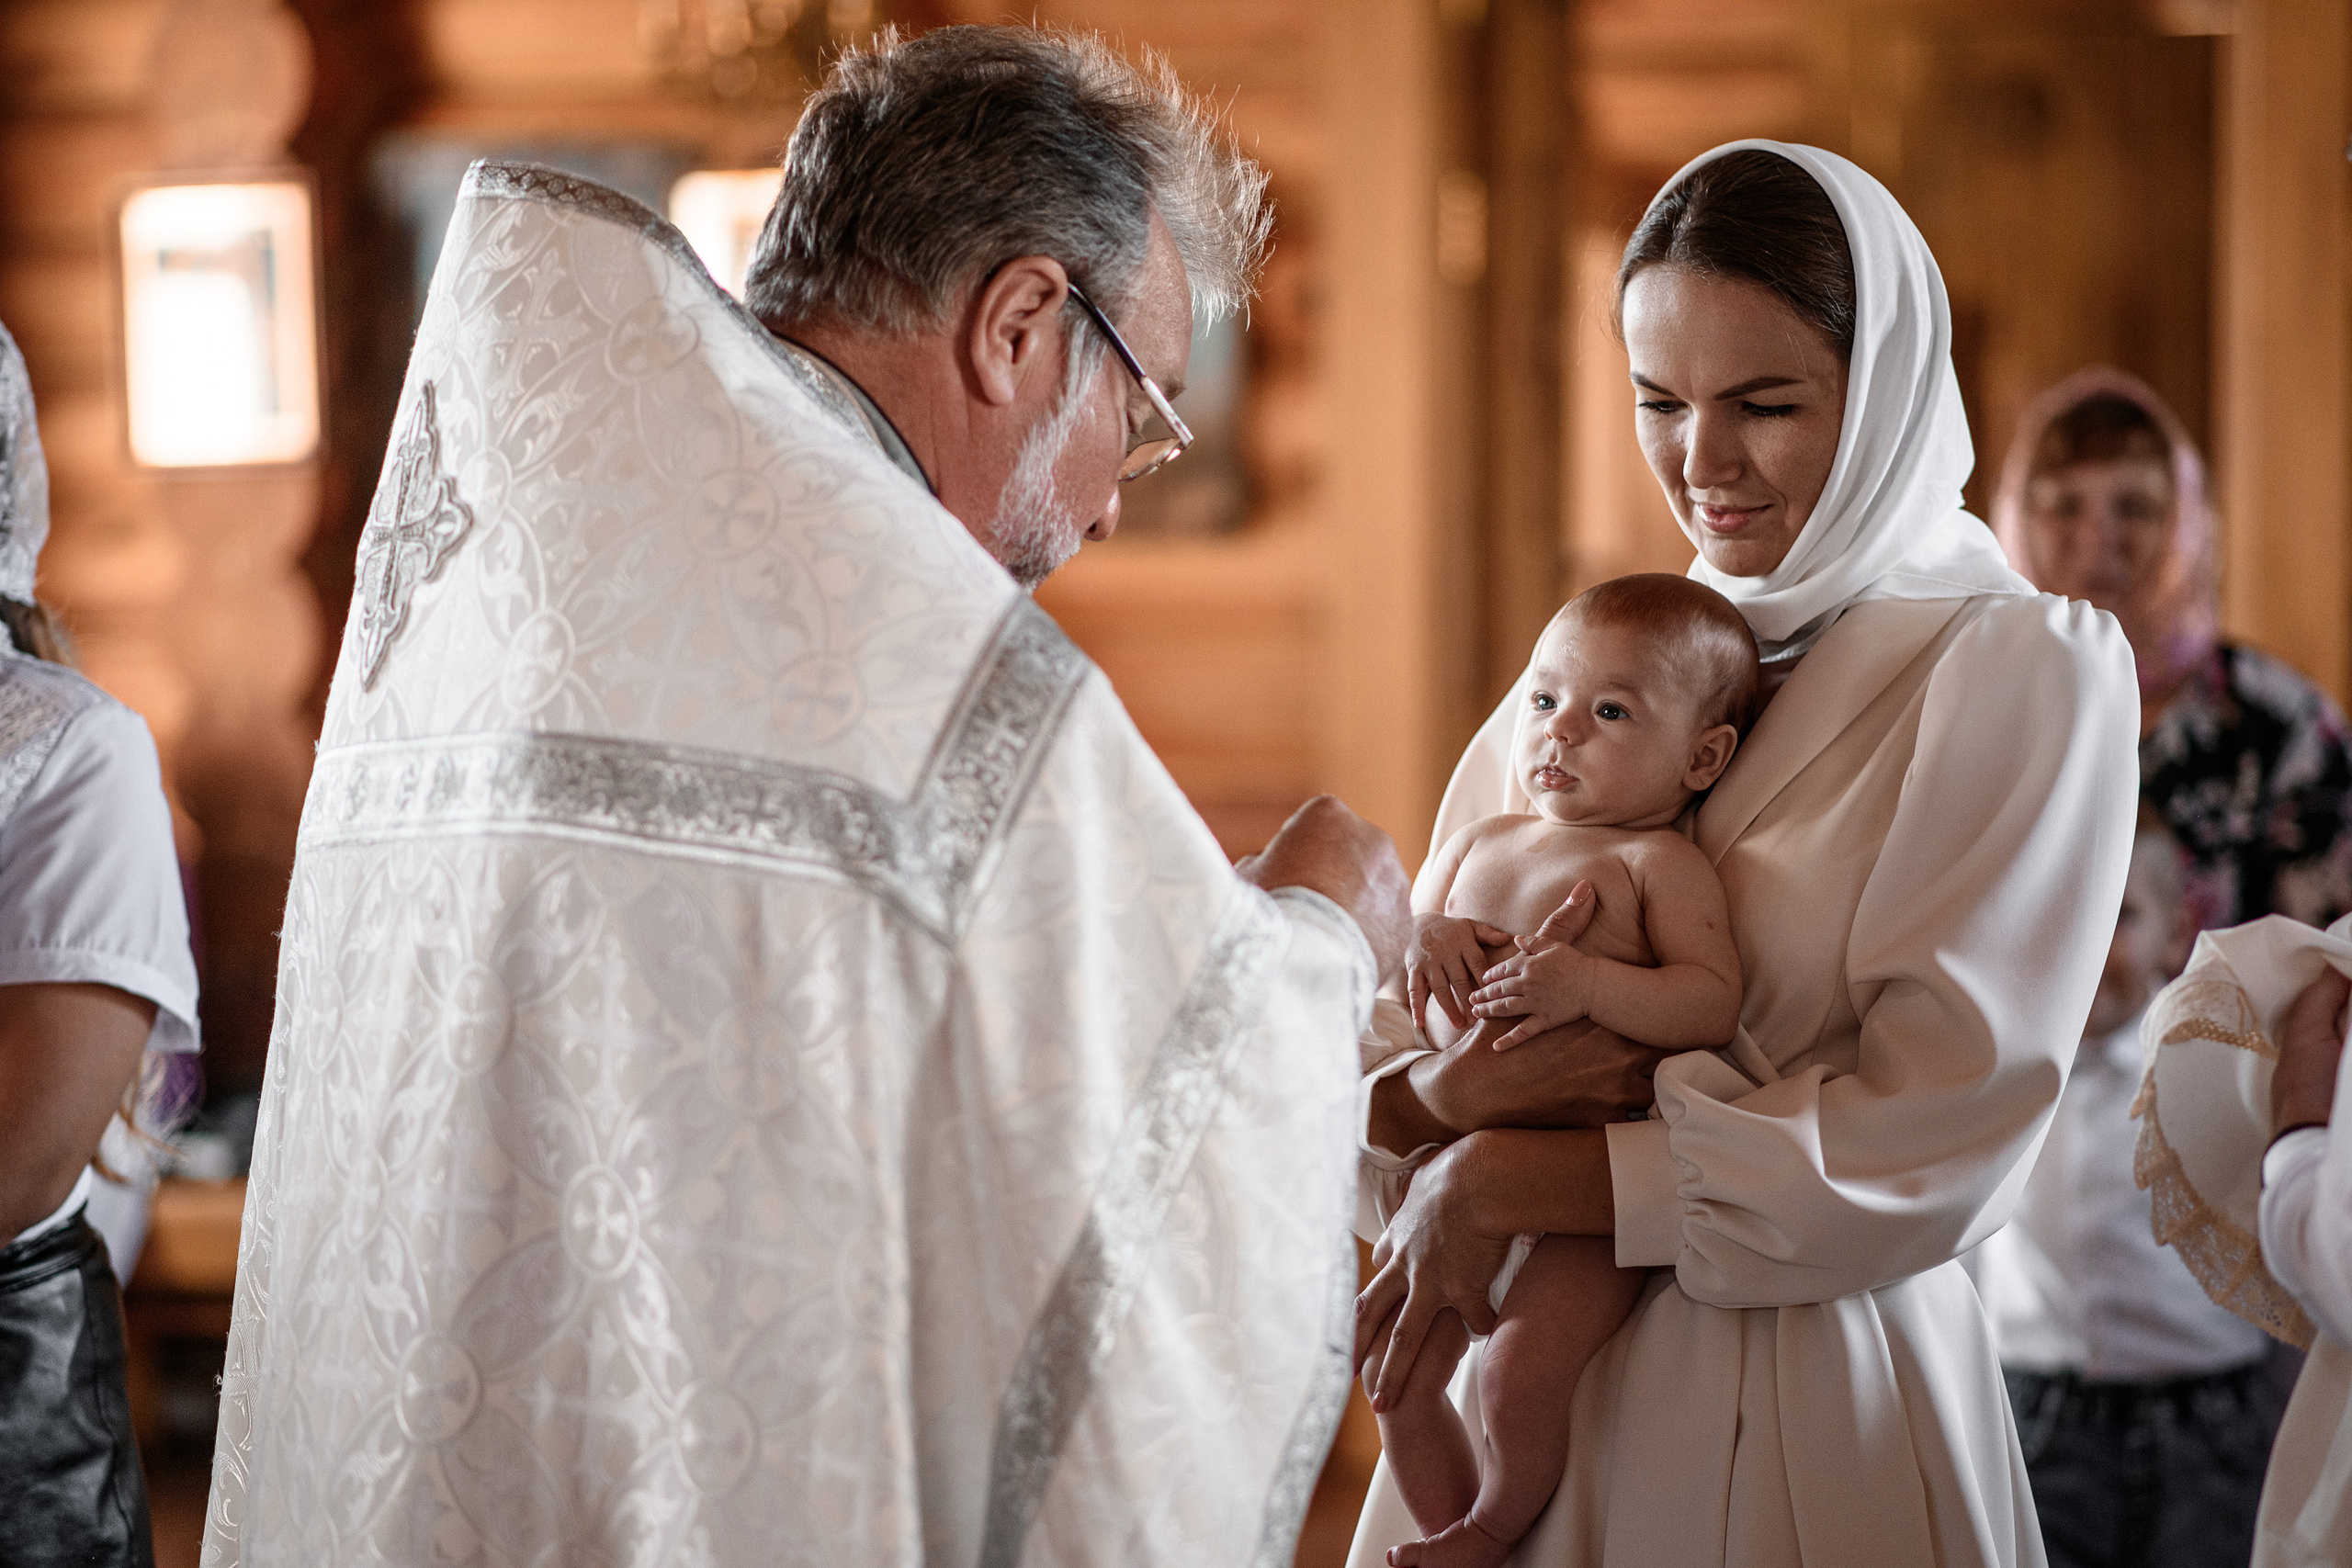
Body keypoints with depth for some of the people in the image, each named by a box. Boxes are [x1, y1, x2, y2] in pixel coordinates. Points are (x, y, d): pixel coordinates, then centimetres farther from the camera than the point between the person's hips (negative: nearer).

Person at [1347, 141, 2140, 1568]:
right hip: (1530, 1384, 4)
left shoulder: (2024, 671, -7)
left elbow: (1935, 1147, -15)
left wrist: (1510, 1180, -16)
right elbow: (1379, 1057, 5)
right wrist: (1445, 1094, -18)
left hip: (1822, 1408, -4)